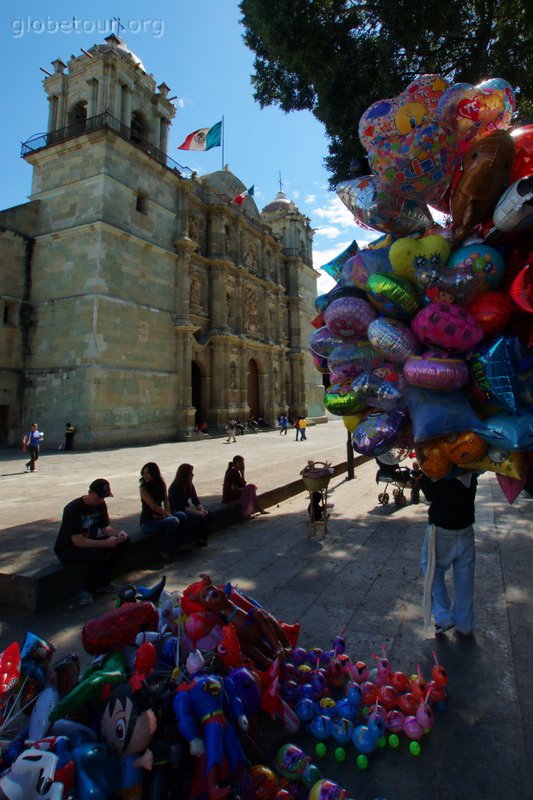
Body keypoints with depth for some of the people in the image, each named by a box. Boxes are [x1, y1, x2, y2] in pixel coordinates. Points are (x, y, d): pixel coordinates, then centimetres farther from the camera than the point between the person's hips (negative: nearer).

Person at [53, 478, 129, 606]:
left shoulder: (100, 504, -3)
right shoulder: (73, 509, -26)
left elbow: (105, 528, 2)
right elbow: (77, 541, -31)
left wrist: (118, 533, -20)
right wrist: (105, 543, -35)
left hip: (88, 542, 8)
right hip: (67, 549, -8)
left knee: (122, 541, -8)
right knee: (99, 553, -35)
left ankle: (103, 582, 3)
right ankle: (87, 590, -10)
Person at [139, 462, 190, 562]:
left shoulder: (161, 485, 3)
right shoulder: (144, 488, -16)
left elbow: (166, 501, 7)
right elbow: (153, 506, -19)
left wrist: (167, 514, -9)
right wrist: (168, 515, -15)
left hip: (160, 518, 7)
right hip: (147, 523, -7)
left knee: (181, 515, -3)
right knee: (173, 521, -25)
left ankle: (182, 544, 8)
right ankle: (163, 551, -15)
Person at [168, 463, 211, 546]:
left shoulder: (190, 485, 3)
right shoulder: (175, 488, -22)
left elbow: (196, 500, 3)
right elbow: (180, 507, -26)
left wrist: (202, 510, -16)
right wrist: (198, 512, -29)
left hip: (186, 510, 8)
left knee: (208, 514, -9)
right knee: (198, 518, -29)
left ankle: (202, 538, 1)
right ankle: (197, 539, -8)